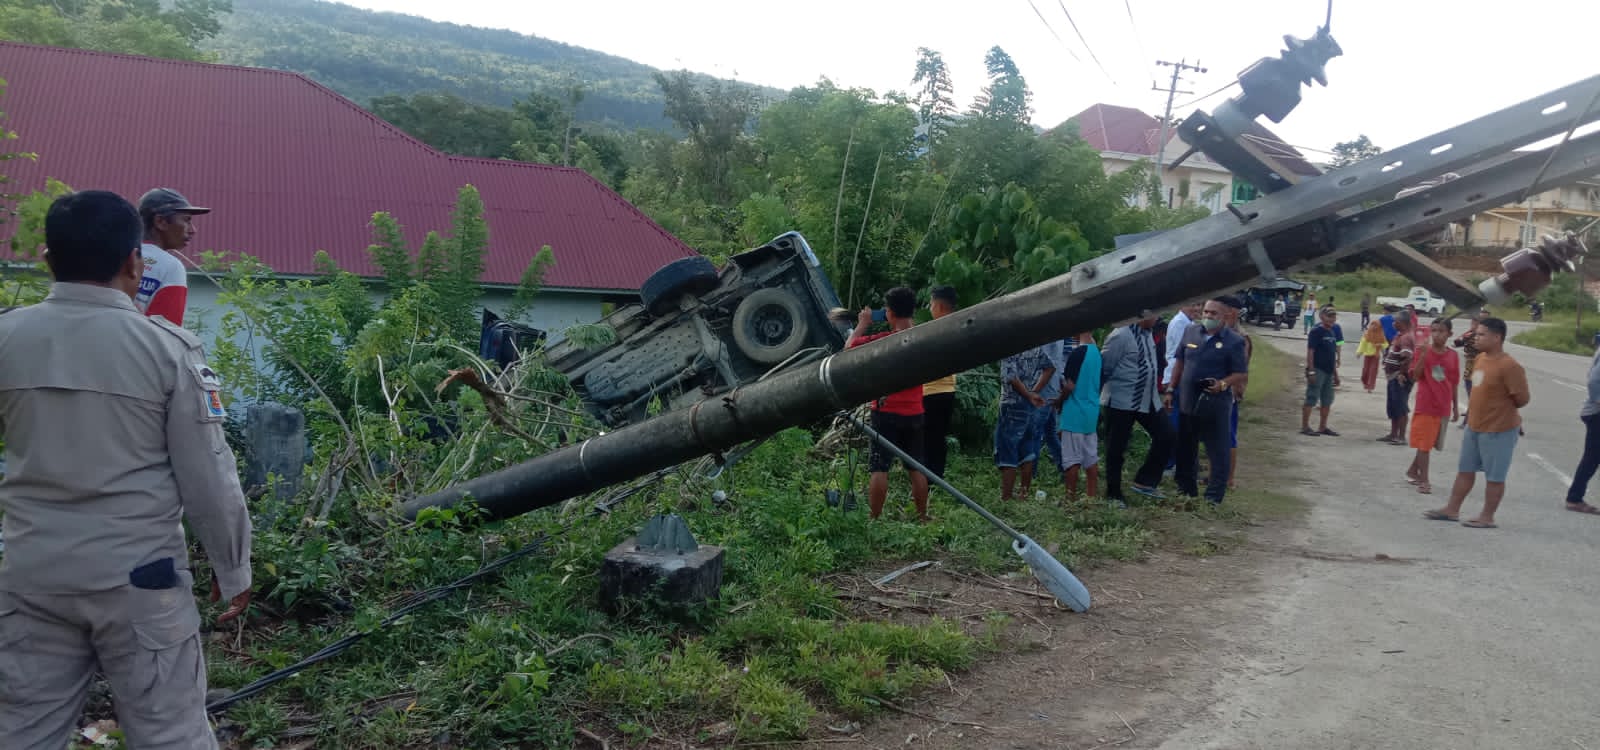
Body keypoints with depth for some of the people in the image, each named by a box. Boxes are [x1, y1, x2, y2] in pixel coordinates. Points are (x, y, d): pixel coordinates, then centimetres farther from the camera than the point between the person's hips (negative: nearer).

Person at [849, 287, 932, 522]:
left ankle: (873, 519, -1)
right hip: (914, 413, 5)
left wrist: (863, 323, 11)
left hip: (887, 413, -5)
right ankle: (923, 517, 18)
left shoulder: (884, 340, -14)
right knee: (916, 468, 12)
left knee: (879, 469, -2)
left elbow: (849, 347, -1)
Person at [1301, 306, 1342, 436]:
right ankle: (1305, 427, -3)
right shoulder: (1316, 332, -9)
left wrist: (1335, 374, 19)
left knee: (1327, 401, 11)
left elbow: (1333, 355, 20)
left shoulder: (1332, 333, 16)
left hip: (1328, 372, 9)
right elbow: (1310, 352, -14)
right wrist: (1311, 371, -20)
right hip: (1317, 371, -9)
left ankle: (1322, 427, 19)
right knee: (1311, 399, -7)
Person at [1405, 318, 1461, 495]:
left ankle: (1412, 470, 30)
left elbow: (1454, 383, 9)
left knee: (1432, 443, 13)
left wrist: (1456, 407, 11)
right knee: (1424, 444, -2)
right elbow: (1415, 376, -13)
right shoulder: (1423, 351, -6)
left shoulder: (1453, 356, 3)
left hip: (1443, 407, 4)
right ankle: (1423, 480, 4)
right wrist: (1423, 356, -24)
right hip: (1425, 405, -4)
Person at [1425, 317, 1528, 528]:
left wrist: (1502, 408, -4)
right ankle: (1452, 509, 25)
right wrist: (1471, 413, 15)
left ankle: (1487, 517, 13)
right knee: (1465, 470, 16)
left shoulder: (1509, 366, -22)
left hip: (1498, 430, -9)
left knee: (1494, 476, 4)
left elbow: (1522, 398, -19)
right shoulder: (1480, 358, 6)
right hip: (1473, 426, 9)